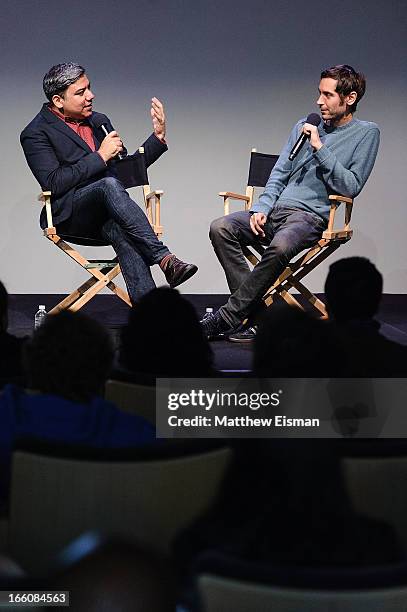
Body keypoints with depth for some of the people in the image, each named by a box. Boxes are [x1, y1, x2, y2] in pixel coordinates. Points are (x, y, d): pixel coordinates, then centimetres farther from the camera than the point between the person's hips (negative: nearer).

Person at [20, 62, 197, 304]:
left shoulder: (99, 121, 20)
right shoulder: (36, 134, 0)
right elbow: (53, 183, -13)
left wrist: (158, 137, 11)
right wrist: (100, 156, -12)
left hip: (104, 216, 4)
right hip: (69, 216, -4)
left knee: (120, 231, -34)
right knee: (110, 185, -35)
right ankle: (165, 259, -42)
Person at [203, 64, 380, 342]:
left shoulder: (366, 133, 3)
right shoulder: (304, 126, 20)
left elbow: (351, 187, -7)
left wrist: (320, 148, -12)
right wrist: (261, 208, 1)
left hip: (311, 216, -6)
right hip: (276, 209, 6)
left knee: (280, 246, -38)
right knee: (221, 228, -20)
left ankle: (227, 317, -28)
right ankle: (251, 312, -24)